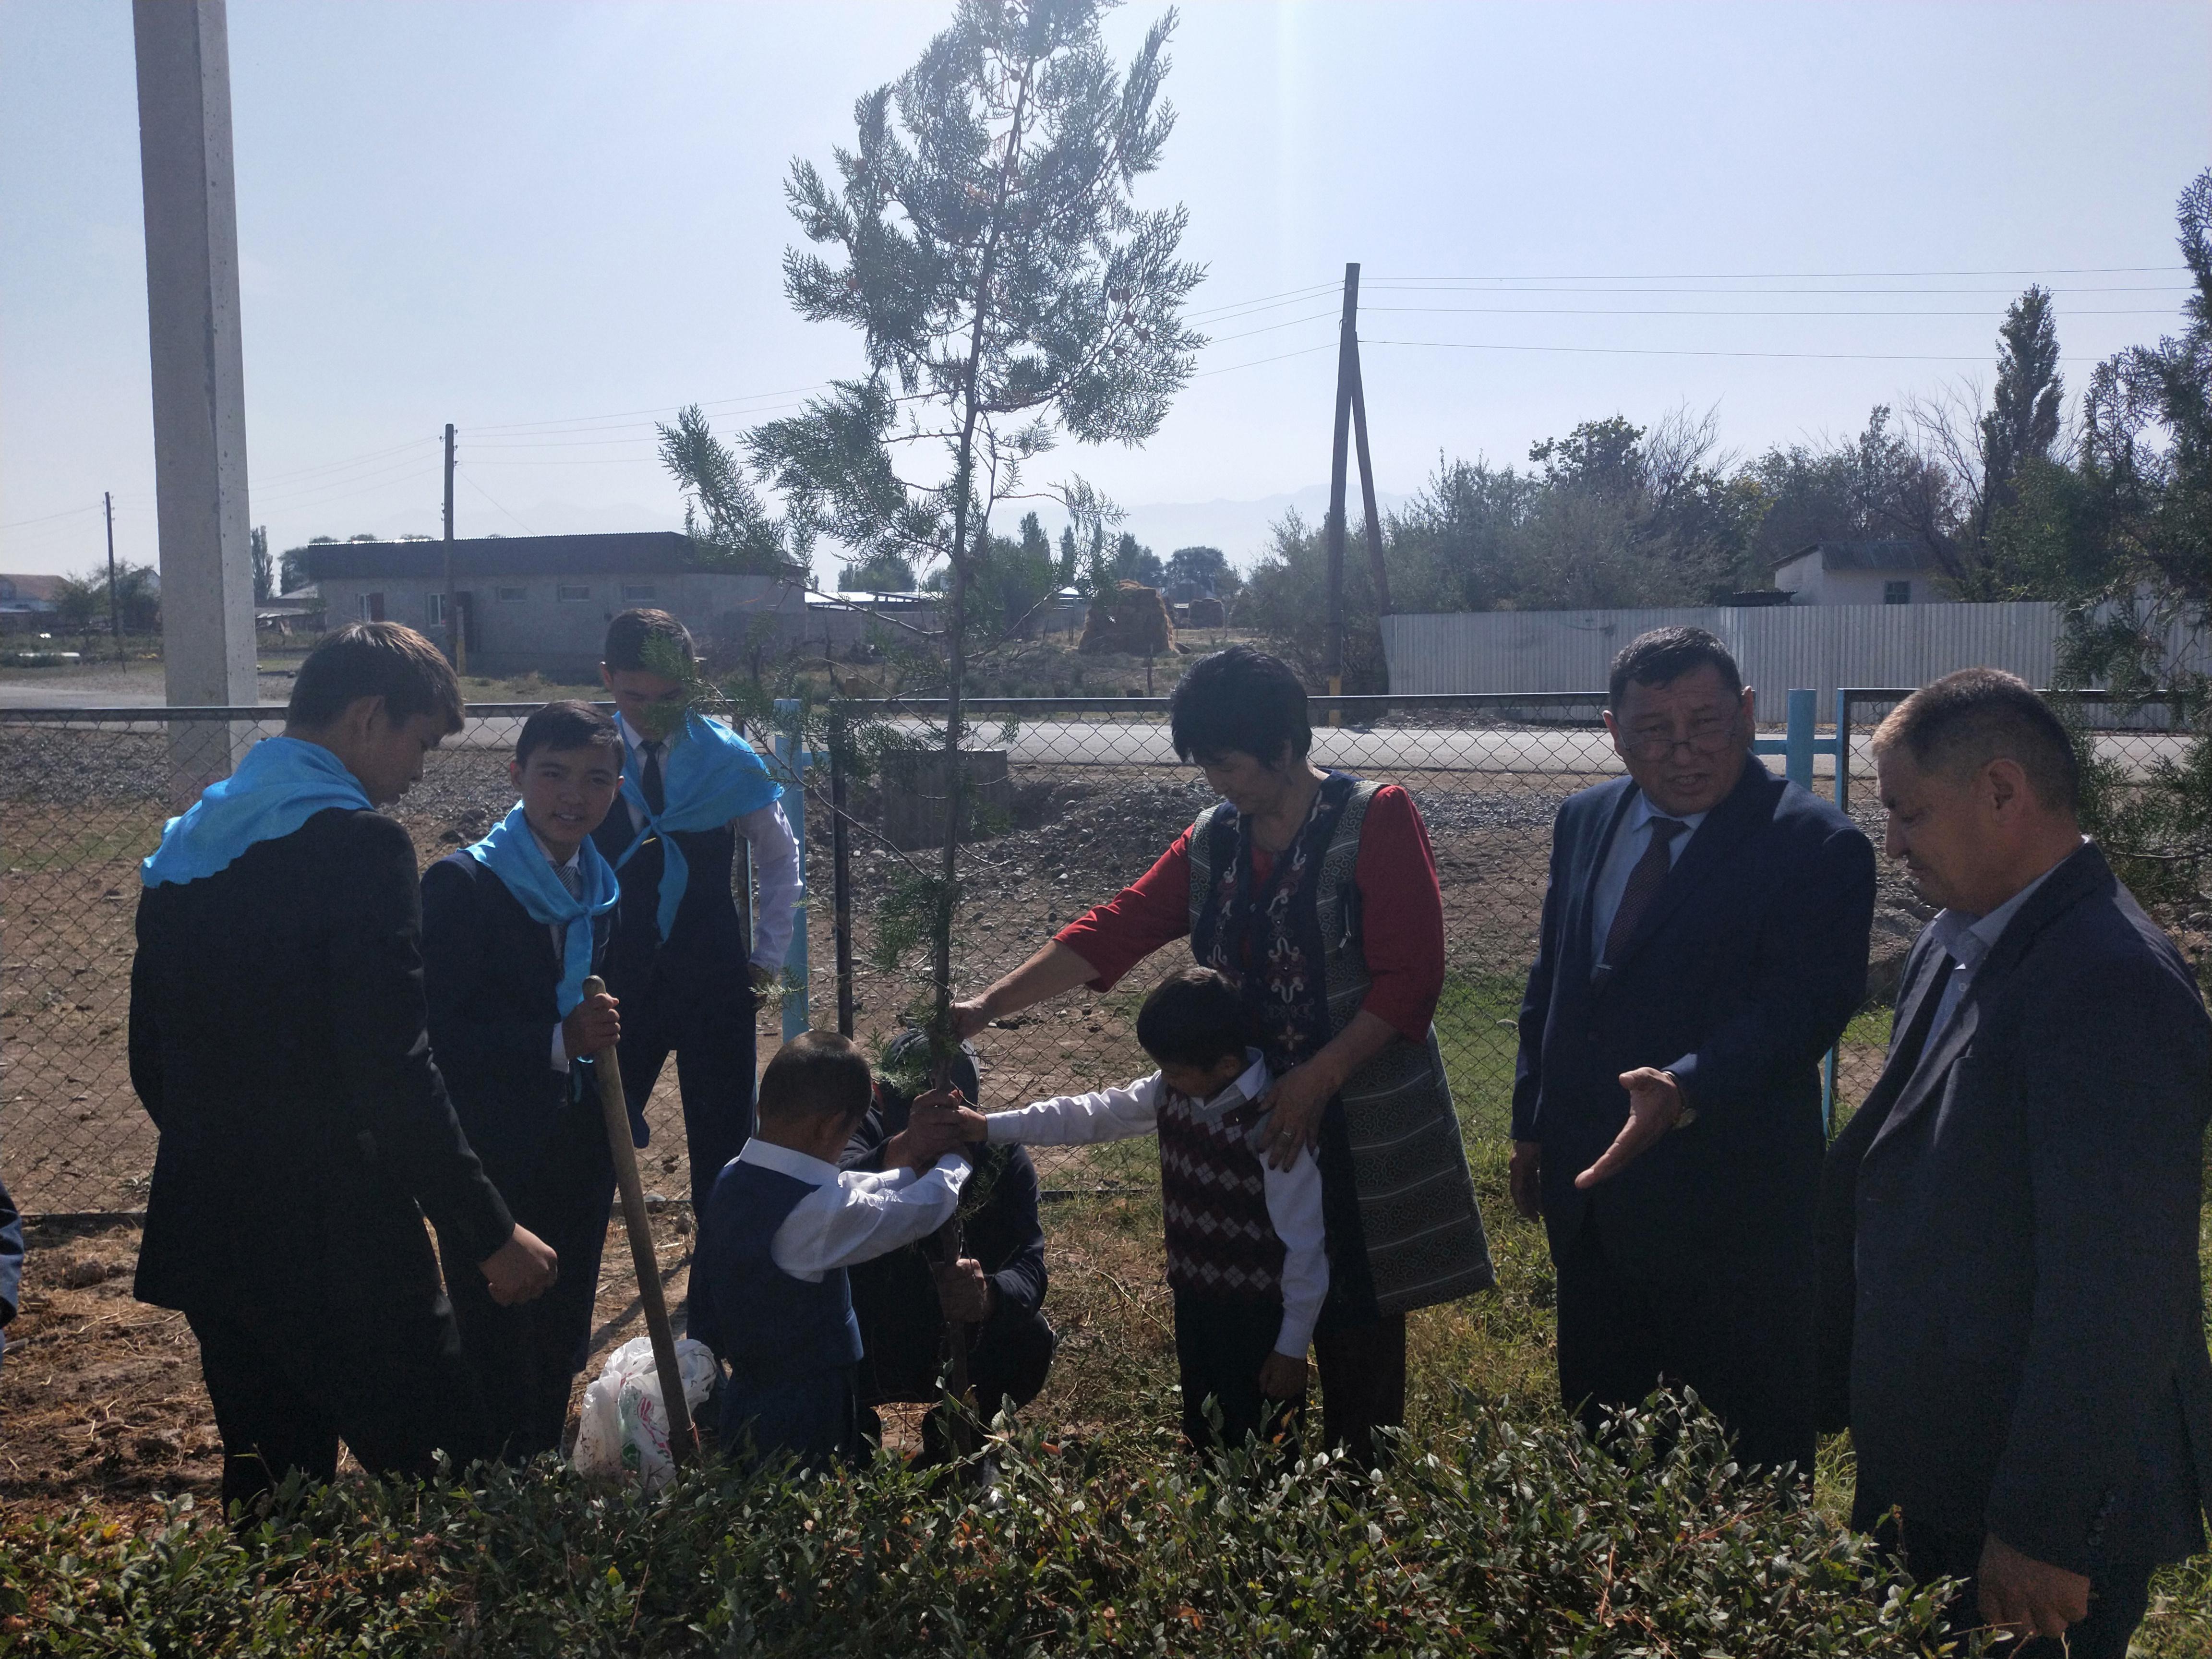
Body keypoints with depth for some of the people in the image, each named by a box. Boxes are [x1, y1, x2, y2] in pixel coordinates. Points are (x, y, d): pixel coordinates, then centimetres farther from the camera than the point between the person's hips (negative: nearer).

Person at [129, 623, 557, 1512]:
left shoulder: (184, 844, 11)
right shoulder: (357, 841, -15)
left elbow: (153, 1064, 17)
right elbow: (393, 1073, -21)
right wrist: (491, 1232, -15)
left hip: (205, 1232, 9)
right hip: (338, 1246, -8)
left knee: (269, 1504, 20)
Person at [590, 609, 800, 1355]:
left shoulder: (730, 760, -5)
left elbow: (780, 860, 8)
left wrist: (768, 956, 5)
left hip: (714, 986, 0)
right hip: (618, 985, 0)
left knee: (722, 1153, 6)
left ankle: (715, 1324, 21)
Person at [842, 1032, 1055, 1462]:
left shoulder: (1003, 1157, -15)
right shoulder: (867, 1130, -19)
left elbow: (1029, 1263, -28)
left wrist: (990, 1295, -53)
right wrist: (902, 1151, -64)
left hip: (964, 1351, 0)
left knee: (1031, 1340, -26)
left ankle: (956, 1437, 4)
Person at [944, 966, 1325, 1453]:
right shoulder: (1172, 1092, -4)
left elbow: (1305, 1244, -20)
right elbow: (1090, 1115, 4)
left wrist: (1293, 1348, -15)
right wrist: (989, 1127, -2)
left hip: (1259, 1321, -7)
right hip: (1196, 1304, 7)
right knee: (1202, 1436, 22)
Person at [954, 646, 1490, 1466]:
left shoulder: (1377, 820, -8)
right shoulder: (1212, 841, 7)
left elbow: (1410, 977, -13)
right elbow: (1113, 930, 2)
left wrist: (1319, 1077, -17)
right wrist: (988, 1006, -6)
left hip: (1361, 1123, -5)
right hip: (1253, 1118, 5)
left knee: (1356, 1330, 2)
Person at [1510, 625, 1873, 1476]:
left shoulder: (1818, 847, -13)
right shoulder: (1584, 821, 7)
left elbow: (1801, 1006, -22)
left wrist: (1686, 1091, -37)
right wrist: (1532, 1124, 13)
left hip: (1729, 1207, -6)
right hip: (1586, 1192, 6)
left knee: (1747, 1460, 8)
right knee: (1600, 1436, 20)